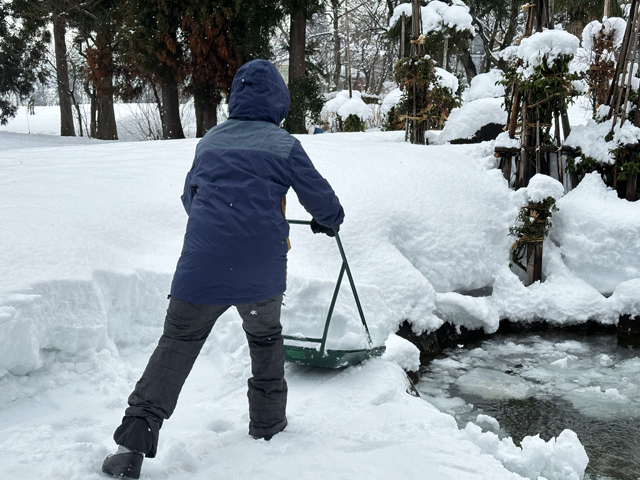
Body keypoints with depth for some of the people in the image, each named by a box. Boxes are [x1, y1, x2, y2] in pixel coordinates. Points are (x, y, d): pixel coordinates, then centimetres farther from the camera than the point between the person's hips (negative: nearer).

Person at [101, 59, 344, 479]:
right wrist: (329, 221, 32)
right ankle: (268, 424, 33)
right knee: (266, 339, 22)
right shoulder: (284, 145, 1)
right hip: (261, 268, -1)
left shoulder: (210, 141, 12)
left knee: (177, 344, 6)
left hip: (202, 263, 2)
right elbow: (320, 197, 9)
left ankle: (133, 442, 1)